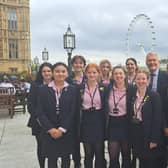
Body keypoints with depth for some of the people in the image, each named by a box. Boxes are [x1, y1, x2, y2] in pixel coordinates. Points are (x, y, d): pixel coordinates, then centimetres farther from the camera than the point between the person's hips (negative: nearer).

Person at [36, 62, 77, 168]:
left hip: (67, 131, 1)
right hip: (49, 132, 0)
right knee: (51, 159, 5)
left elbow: (73, 112, -5)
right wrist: (50, 129, -13)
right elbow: (40, 112, -4)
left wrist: (62, 129, -11)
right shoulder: (44, 89, -1)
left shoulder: (72, 90, -1)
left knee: (65, 157, 13)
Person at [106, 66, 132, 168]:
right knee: (113, 156, 2)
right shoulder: (108, 89, 2)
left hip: (125, 124, -1)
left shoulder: (130, 89, -4)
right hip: (112, 124, 1)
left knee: (126, 154, 13)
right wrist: (105, 124, 2)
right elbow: (105, 108, 7)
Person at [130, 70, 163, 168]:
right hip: (136, 134, 5)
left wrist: (154, 139, -16)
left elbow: (157, 118, -13)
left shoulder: (154, 96, -10)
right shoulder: (133, 95, 6)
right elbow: (131, 115, 9)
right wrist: (131, 134, 5)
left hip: (149, 134, -4)